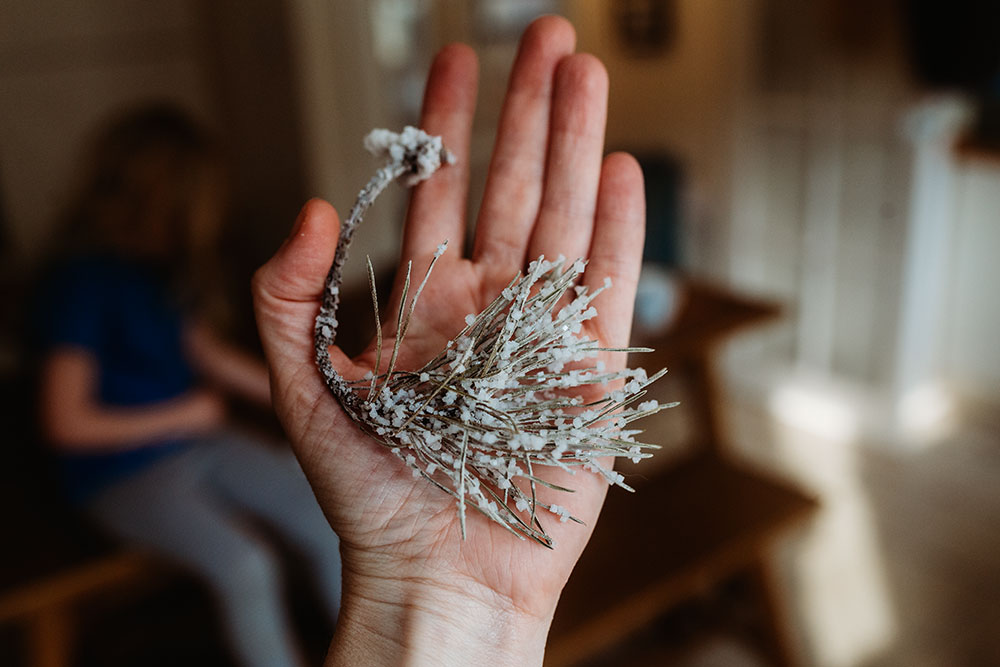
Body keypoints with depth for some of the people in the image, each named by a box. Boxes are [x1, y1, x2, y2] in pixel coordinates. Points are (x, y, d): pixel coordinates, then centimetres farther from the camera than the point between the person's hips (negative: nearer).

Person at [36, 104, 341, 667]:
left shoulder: (157, 264, 4)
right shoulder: (84, 281, -19)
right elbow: (66, 423, -20)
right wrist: (185, 414, -13)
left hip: (198, 440, 7)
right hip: (123, 473, -7)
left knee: (326, 518, -4)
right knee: (246, 566, -27)